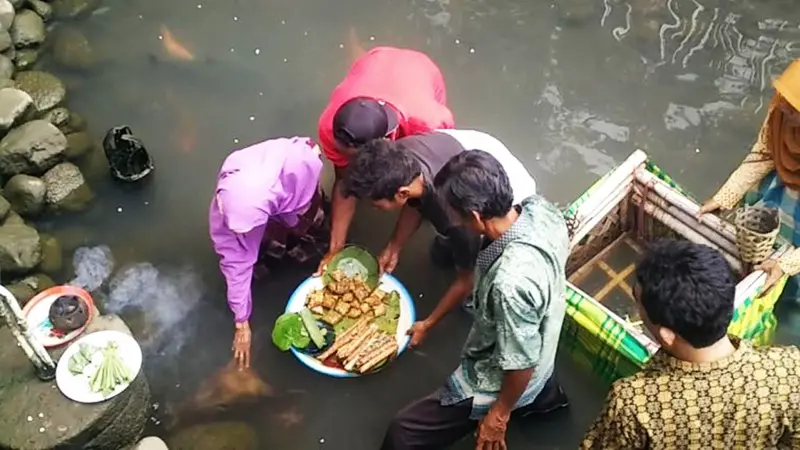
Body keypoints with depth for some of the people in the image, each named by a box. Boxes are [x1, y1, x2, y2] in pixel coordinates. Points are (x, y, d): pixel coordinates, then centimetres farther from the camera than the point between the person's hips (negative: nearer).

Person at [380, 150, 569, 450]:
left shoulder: (511, 281, -43)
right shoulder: (540, 208, -20)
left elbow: (521, 363, -28)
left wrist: (499, 414, -10)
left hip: (501, 380, -7)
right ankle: (541, 392, 35)